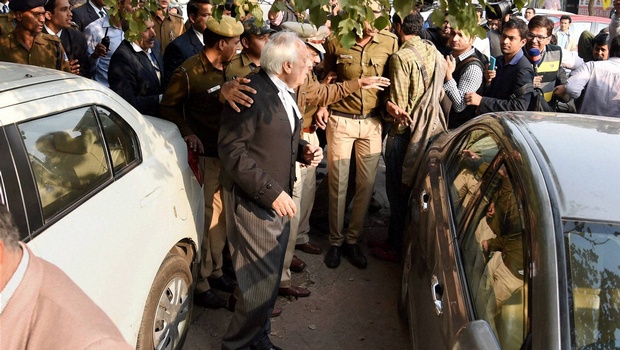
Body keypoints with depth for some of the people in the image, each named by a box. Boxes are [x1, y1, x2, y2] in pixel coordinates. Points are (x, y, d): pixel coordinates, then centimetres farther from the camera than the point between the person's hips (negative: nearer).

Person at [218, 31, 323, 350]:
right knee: (260, 282, -3)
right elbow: (232, 149, -19)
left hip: (279, 197, 8)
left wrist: (303, 150, 1)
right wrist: (270, 192, -22)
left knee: (270, 278, 16)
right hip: (253, 201, -8)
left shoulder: (284, 93, 11)